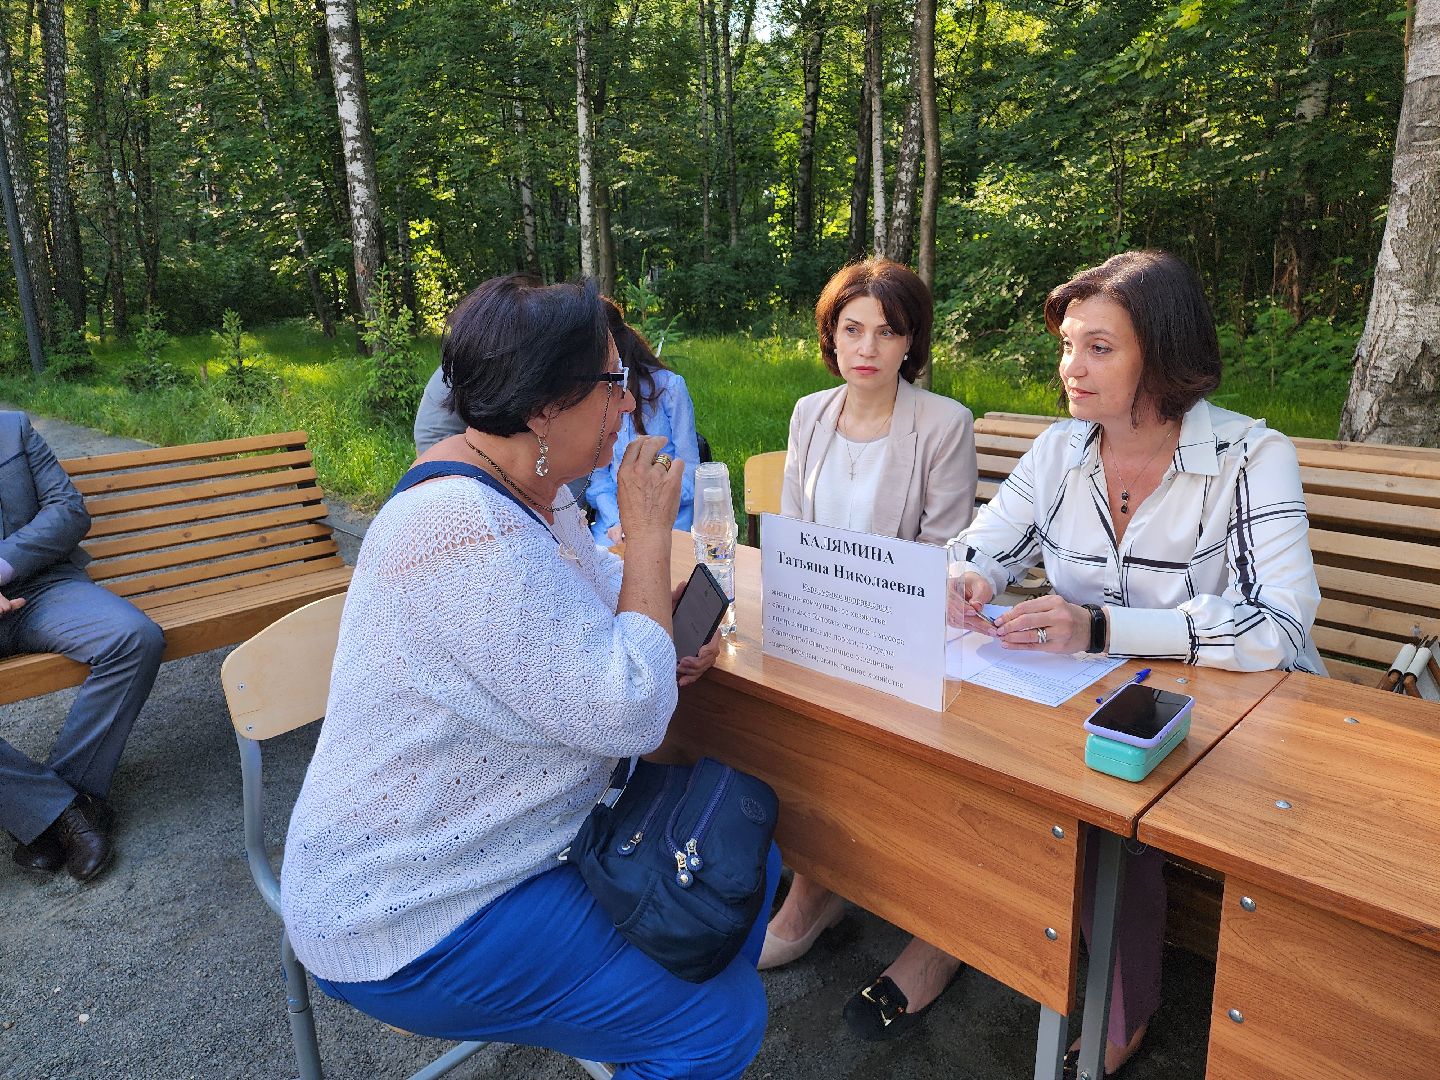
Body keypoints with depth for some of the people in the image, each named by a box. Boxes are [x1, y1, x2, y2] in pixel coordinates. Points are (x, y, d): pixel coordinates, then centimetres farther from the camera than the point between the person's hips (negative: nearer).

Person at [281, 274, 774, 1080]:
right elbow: (627, 716, -31)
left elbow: (582, 627, 13)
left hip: (504, 841, 9)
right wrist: (650, 531, -22)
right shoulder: (469, 530, -31)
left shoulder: (535, 489, 0)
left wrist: (667, 648, -9)